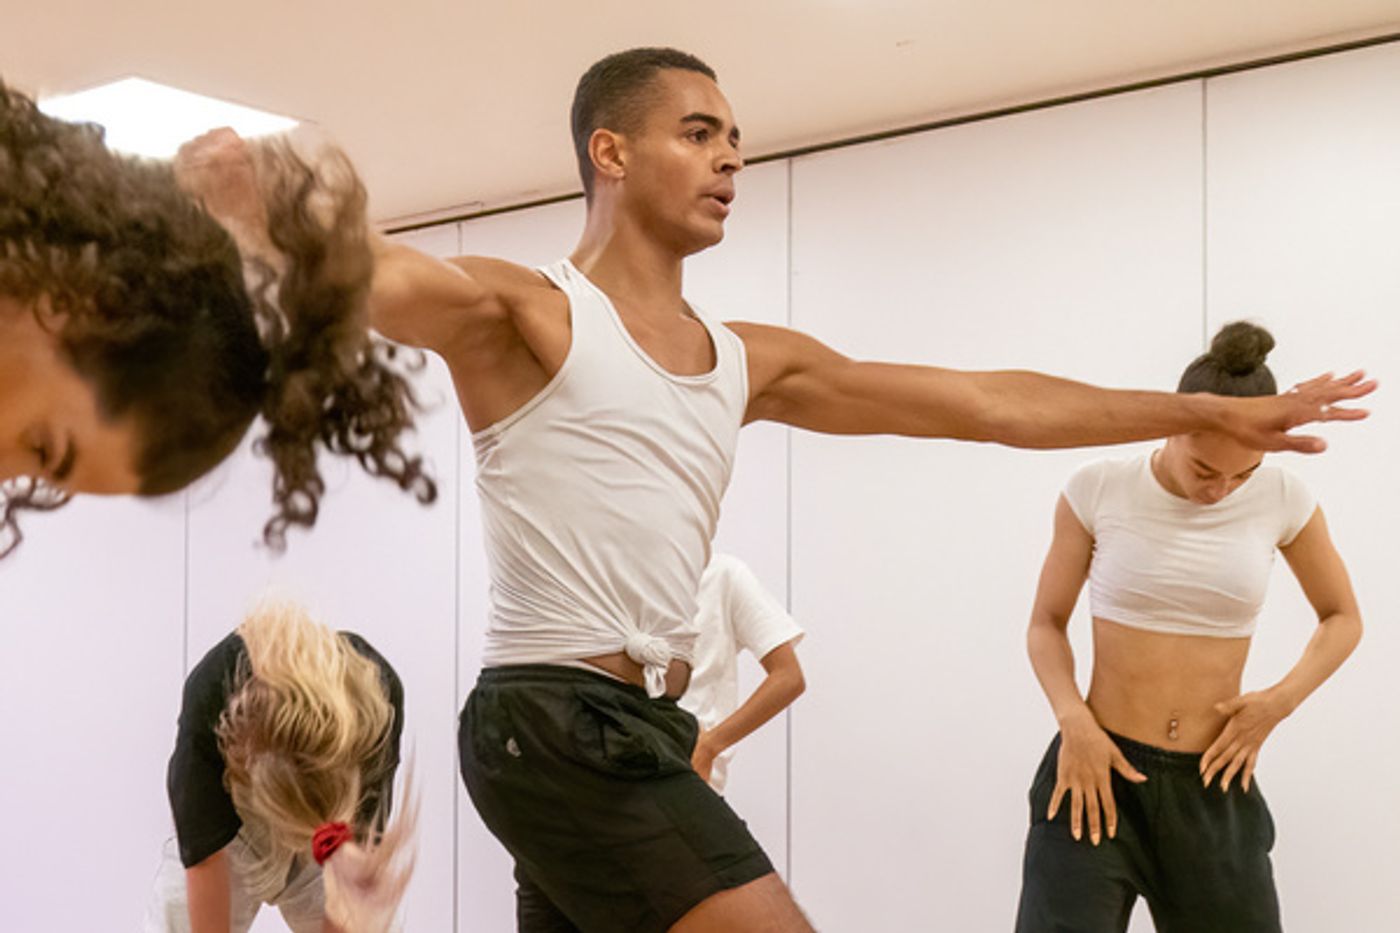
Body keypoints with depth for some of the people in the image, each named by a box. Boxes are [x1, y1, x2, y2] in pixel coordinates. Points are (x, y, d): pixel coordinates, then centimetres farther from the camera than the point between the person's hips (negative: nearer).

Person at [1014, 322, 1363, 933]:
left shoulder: (1281, 499, -2)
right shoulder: (1099, 490, -7)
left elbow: (1342, 618, 12)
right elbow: (1047, 622, 3)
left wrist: (1280, 701, -5)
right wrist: (1073, 719, -14)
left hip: (1214, 787, 2)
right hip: (1100, 769, -2)